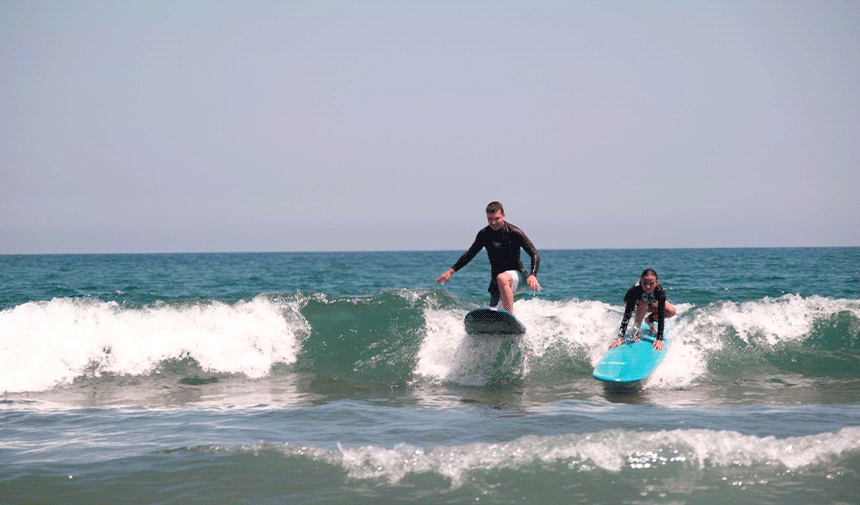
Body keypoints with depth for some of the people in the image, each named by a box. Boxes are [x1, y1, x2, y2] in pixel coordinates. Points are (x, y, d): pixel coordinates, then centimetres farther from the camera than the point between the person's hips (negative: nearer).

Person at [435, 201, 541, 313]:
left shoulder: (514, 233, -14)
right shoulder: (484, 234, 1)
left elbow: (535, 254, -14)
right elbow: (470, 253, 17)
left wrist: (532, 275, -30)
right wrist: (451, 271, 11)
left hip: (517, 276, -6)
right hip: (496, 282, 6)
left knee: (502, 278, -39)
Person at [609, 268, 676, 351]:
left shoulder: (660, 292, -38)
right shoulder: (635, 290, -42)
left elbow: (661, 316, -39)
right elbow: (627, 314, -45)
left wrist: (659, 339, -47)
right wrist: (620, 337, -52)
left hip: (651, 302, 3)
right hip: (633, 302, -3)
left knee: (671, 311, -19)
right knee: (643, 305, -37)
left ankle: (650, 320, 8)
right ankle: (635, 332, -19)